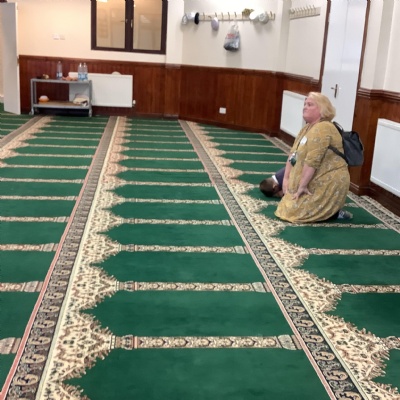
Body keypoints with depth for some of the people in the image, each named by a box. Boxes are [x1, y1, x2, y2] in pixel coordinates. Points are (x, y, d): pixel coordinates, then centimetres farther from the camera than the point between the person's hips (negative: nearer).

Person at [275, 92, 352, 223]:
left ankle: (333, 212, -1)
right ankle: (328, 209, 17)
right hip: (315, 182, 10)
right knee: (288, 204, 15)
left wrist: (302, 186, -22)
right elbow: (293, 154, 11)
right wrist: (286, 178, 2)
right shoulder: (308, 128, 12)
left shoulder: (322, 129, -21)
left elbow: (312, 162, -26)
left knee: (293, 212, -13)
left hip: (328, 183, -10)